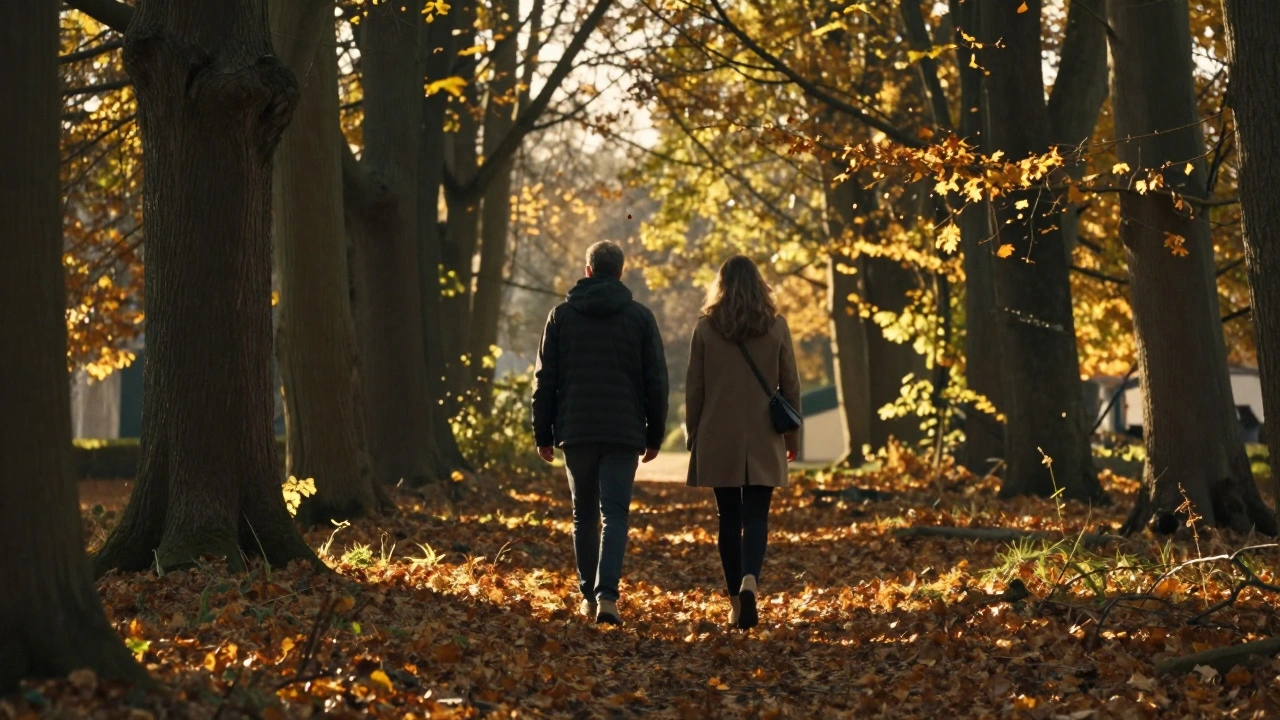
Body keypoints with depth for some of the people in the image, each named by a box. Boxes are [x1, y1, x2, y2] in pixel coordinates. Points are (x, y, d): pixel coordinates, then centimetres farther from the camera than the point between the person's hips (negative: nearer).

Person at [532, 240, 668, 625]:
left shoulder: (562, 315, 4)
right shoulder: (640, 317, 2)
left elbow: (545, 380, 4)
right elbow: (656, 381, 4)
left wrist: (543, 433, 9)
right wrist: (655, 434, 11)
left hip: (576, 431, 1)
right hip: (624, 432, -1)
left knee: (584, 515, 13)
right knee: (615, 514, -3)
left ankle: (588, 595, 16)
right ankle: (606, 595, -18)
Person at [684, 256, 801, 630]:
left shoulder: (706, 328, -2)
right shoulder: (776, 326, -1)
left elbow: (694, 387, 1)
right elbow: (790, 385, 3)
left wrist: (693, 433, 11)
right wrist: (793, 434, 13)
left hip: (718, 439, 0)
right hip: (763, 439, 0)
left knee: (729, 518, 8)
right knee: (756, 516, 1)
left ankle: (736, 600, 9)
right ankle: (749, 581, -25)